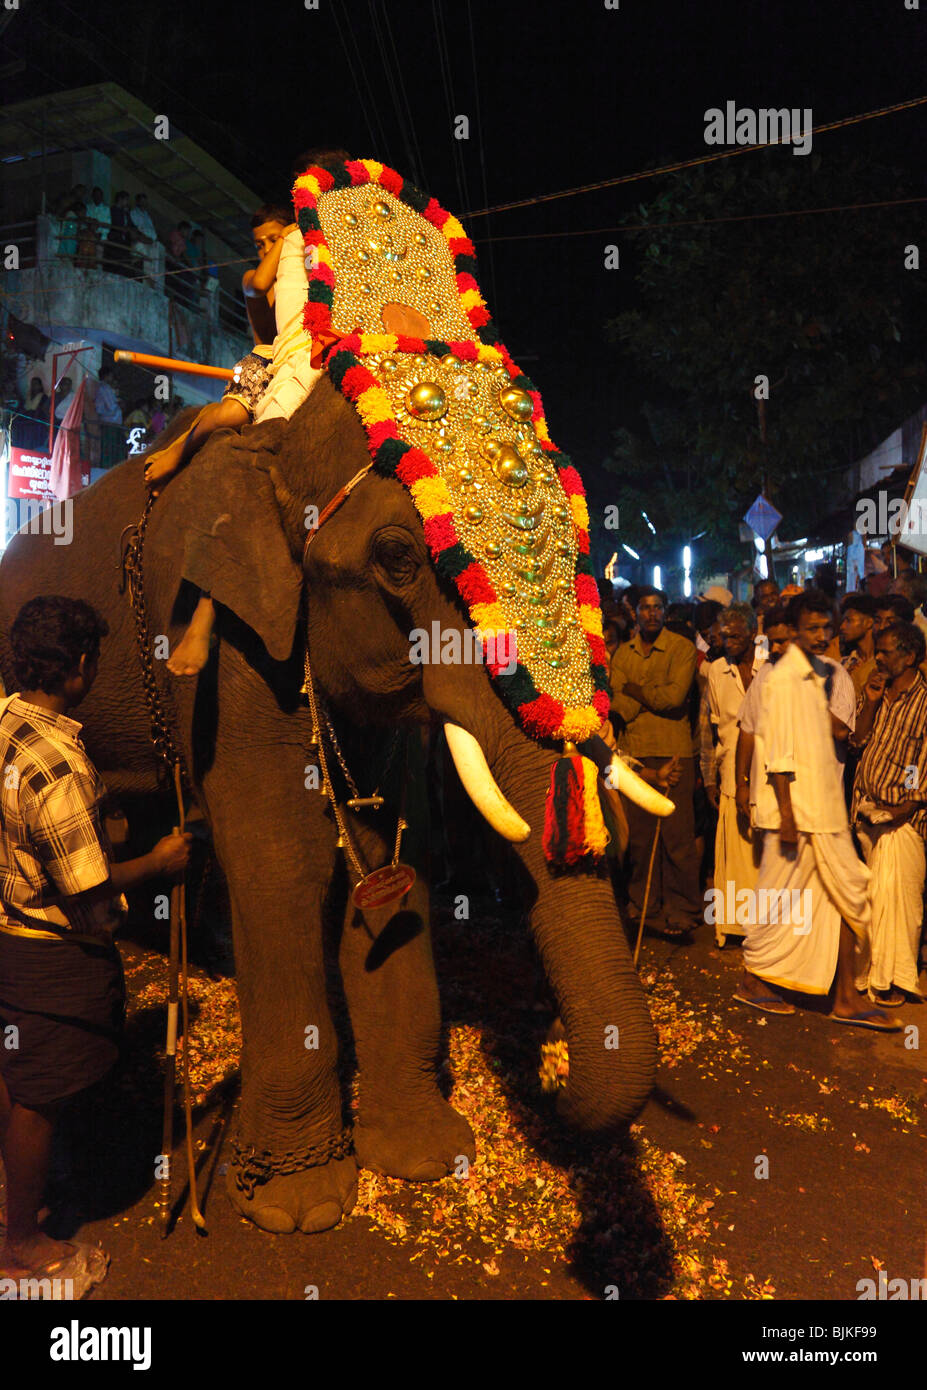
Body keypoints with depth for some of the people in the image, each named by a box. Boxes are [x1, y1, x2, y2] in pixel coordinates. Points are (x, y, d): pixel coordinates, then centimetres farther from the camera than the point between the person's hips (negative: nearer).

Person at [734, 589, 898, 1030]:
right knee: (780, 897, 2)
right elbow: (778, 754, -18)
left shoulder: (822, 674, 14)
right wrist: (786, 815, -20)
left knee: (848, 893, 8)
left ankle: (846, 999, 16)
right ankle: (752, 981, 20)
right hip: (797, 809, -9)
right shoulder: (783, 679, -13)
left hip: (826, 809, 9)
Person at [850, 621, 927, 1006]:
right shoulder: (874, 693, 12)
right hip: (868, 810, 6)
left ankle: (894, 978, 5)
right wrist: (870, 703, -4)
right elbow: (858, 740, 8)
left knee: (894, 893, -7)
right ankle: (873, 970, 22)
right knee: (876, 894, 11)